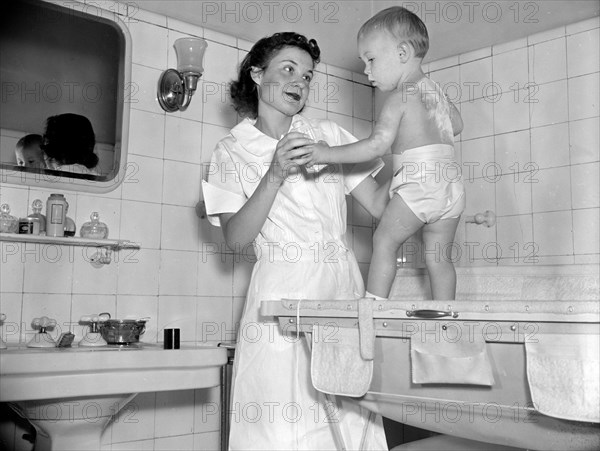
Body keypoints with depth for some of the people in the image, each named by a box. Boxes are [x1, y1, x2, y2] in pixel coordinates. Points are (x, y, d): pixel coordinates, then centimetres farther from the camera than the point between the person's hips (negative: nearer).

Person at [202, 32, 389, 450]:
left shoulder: (329, 134, 12)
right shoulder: (232, 151, 7)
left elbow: (380, 204, 8)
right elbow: (236, 238, -4)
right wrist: (275, 175, -14)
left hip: (343, 288, 2)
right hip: (282, 292, -2)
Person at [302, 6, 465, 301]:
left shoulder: (399, 96, -6)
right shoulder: (435, 91, 19)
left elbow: (377, 145, -15)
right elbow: (456, 126, 32)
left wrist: (328, 154, -13)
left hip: (418, 182, -8)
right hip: (452, 185, 8)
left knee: (384, 240, 0)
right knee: (438, 257, 11)